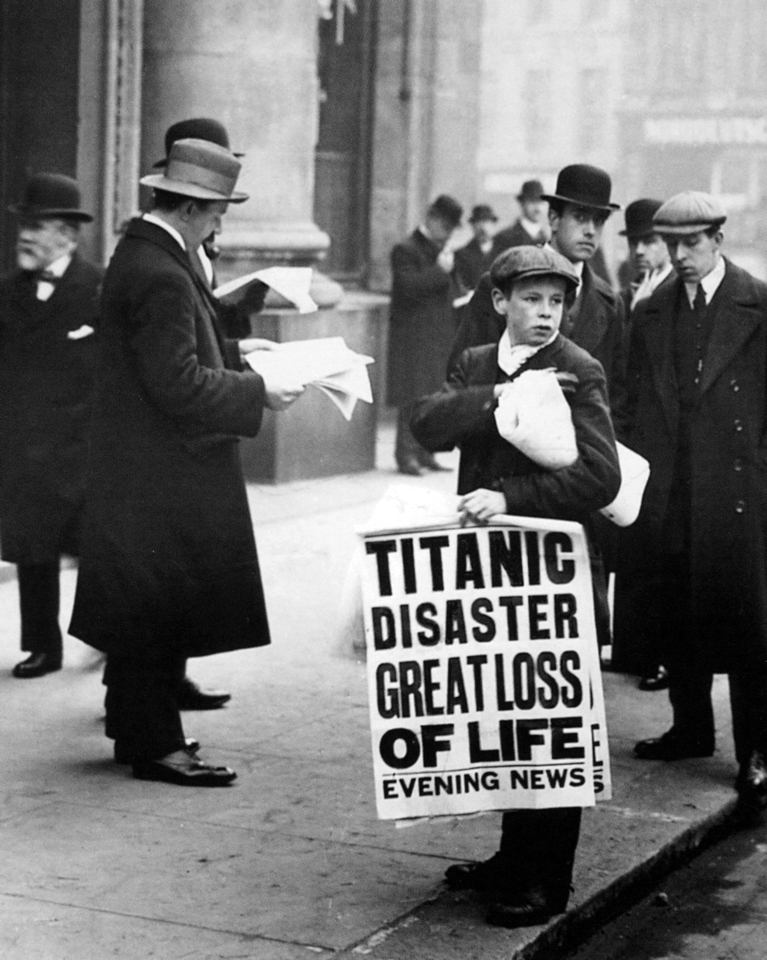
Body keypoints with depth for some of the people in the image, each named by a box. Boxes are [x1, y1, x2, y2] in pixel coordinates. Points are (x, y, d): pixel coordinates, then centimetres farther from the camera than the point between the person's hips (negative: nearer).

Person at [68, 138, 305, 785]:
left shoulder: (141, 252, 10)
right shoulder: (161, 275, -22)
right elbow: (178, 385, -25)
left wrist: (232, 353, 14)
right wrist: (258, 393, -17)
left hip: (145, 471, 10)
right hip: (163, 473, -10)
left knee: (148, 610, 17)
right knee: (162, 611, -2)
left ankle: (139, 729, 27)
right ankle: (153, 744, 7)